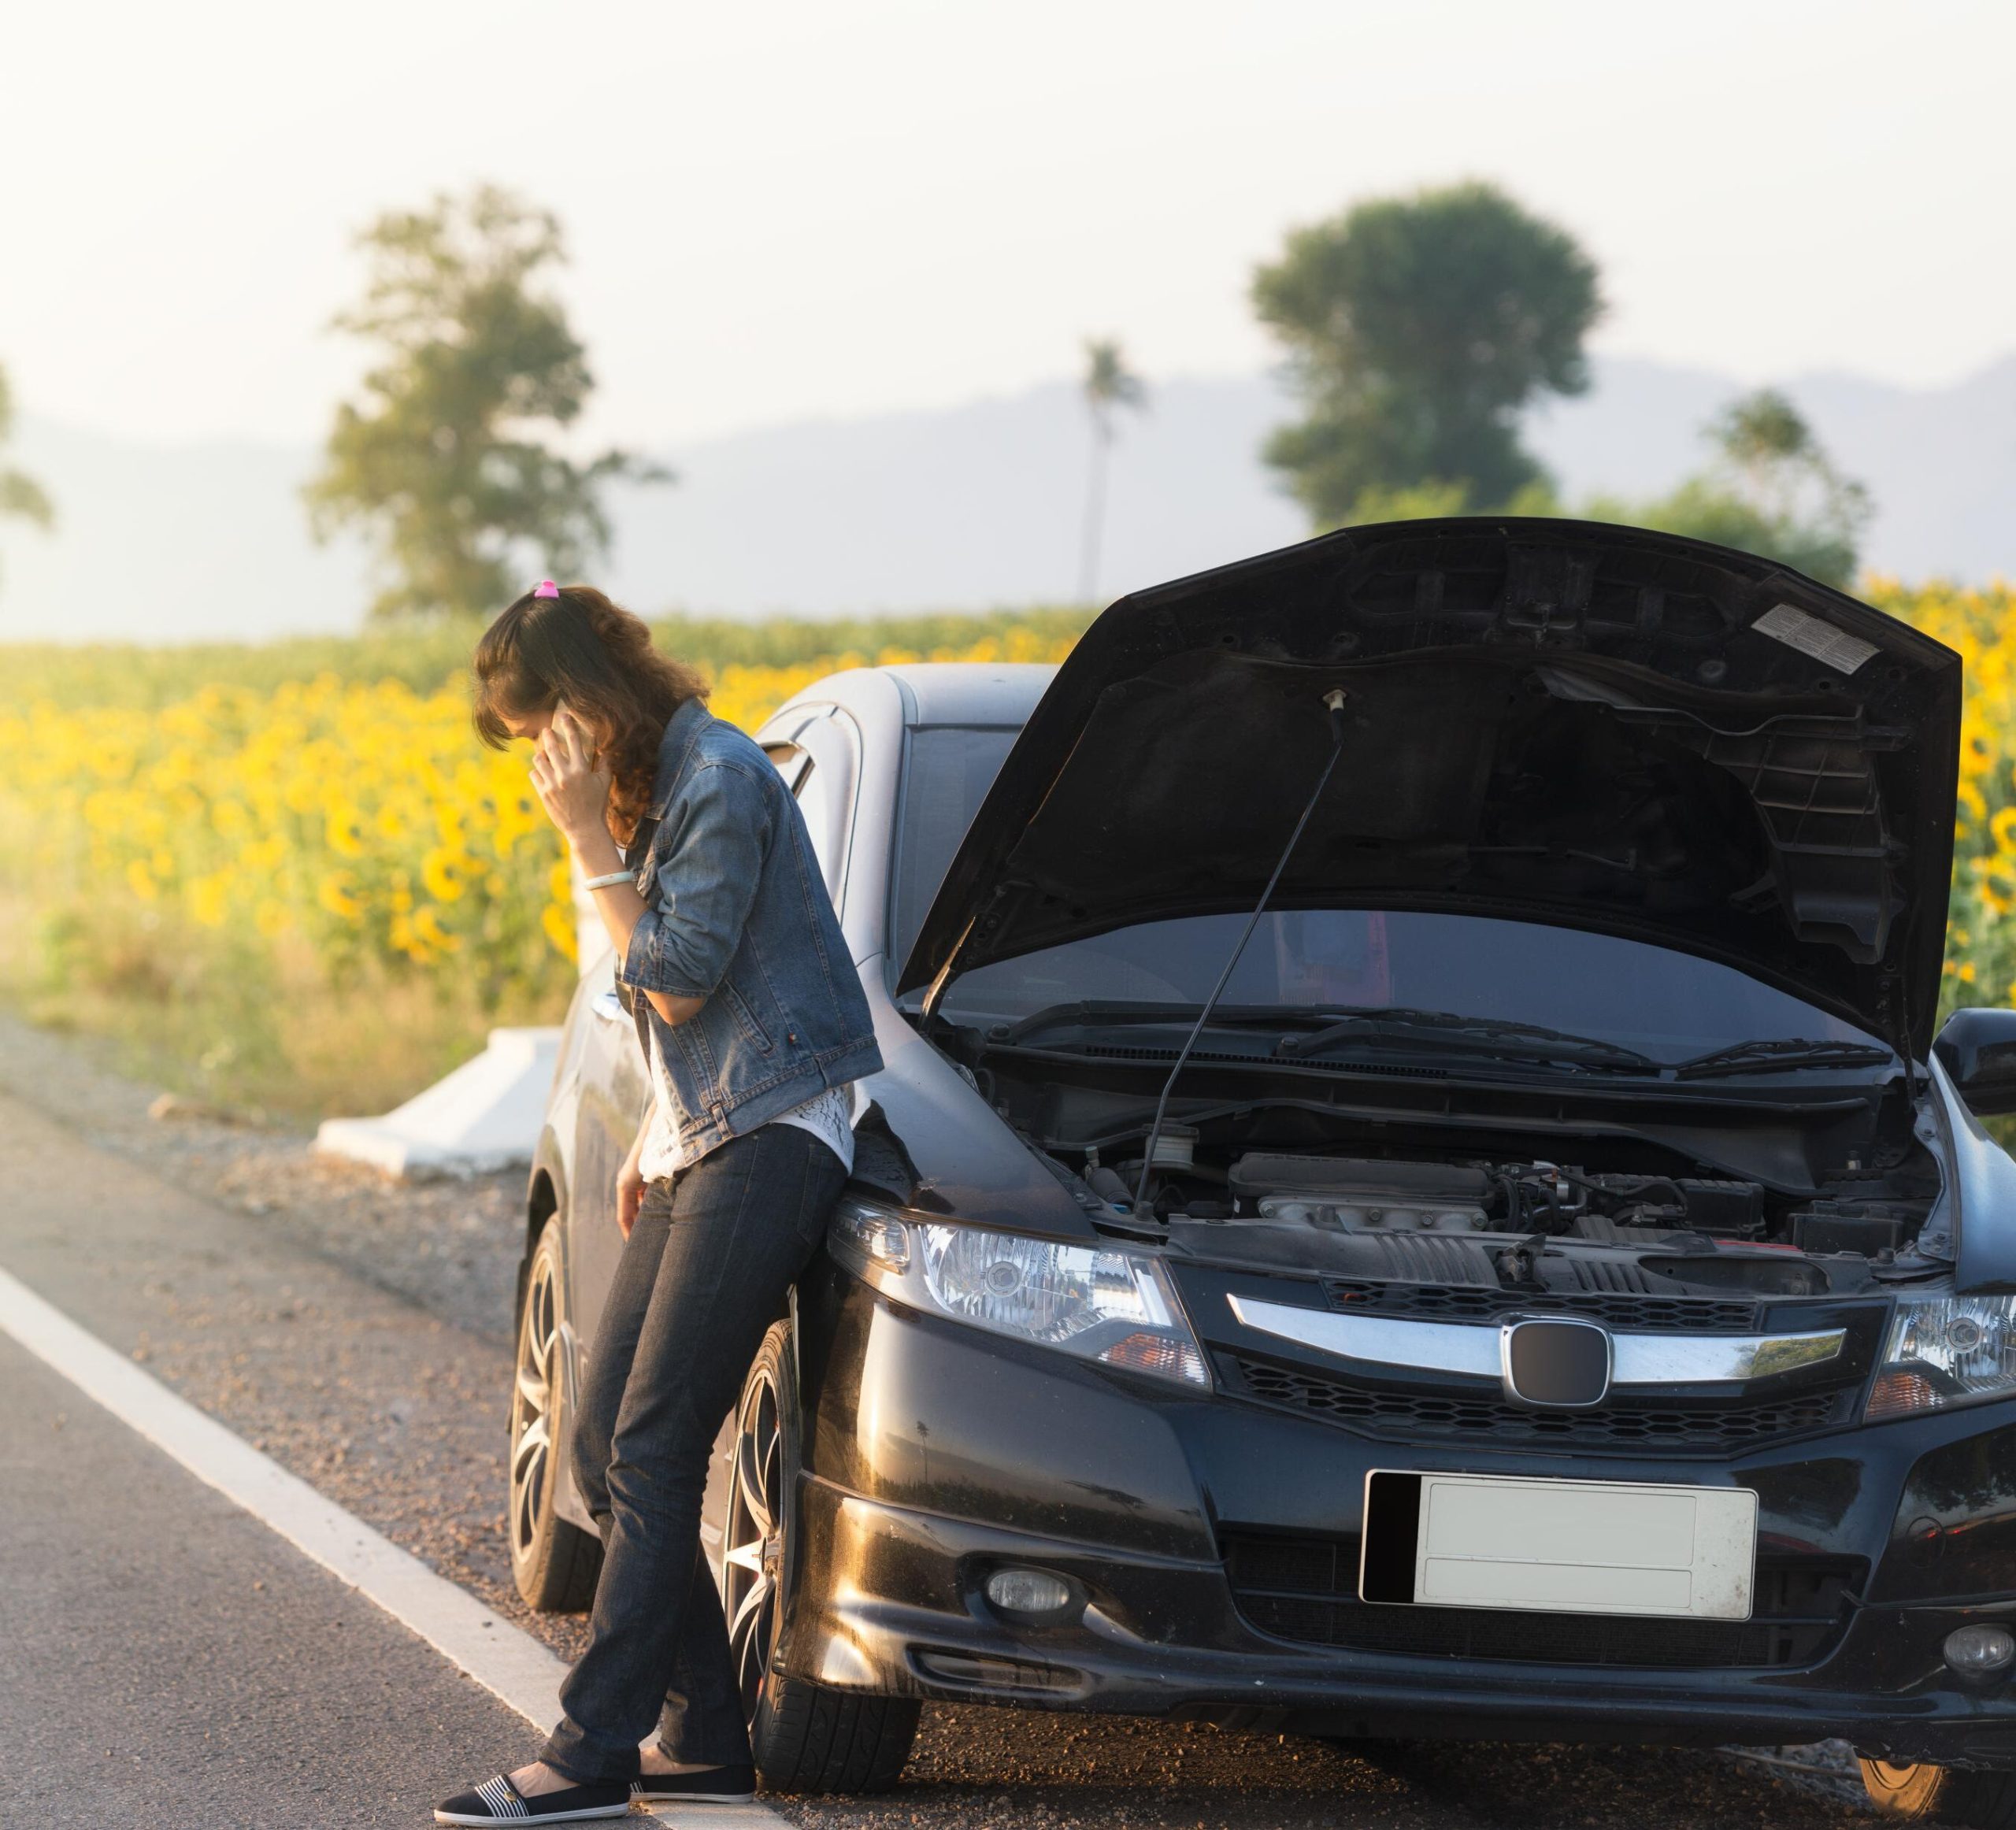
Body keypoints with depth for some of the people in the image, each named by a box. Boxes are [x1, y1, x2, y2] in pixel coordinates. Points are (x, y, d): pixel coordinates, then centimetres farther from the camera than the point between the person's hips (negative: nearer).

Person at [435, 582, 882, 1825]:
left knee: (653, 1455, -11)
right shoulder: (656, 787, 15)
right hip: (701, 1142, 10)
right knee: (607, 1447, 6)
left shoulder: (722, 778, -14)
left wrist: (593, 840, -14)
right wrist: (657, 1139, 14)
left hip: (769, 1142, -10)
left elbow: (679, 982, -16)